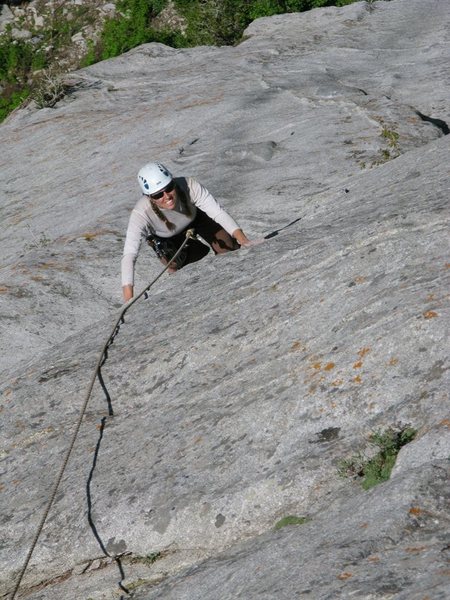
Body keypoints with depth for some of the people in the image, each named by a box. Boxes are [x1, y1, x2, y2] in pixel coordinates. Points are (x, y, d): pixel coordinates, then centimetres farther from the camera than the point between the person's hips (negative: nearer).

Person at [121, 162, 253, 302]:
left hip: (195, 216, 1)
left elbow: (218, 212, -37)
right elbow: (129, 255, -46)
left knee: (229, 250, -6)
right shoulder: (141, 213, -43)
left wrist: (242, 238, -53)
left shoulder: (188, 186, -41)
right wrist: (129, 300, -57)